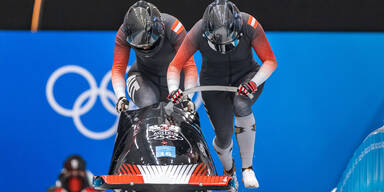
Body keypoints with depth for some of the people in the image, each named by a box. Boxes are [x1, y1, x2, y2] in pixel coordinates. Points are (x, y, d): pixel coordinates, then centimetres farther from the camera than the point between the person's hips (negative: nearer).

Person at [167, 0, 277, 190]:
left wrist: (254, 82, -35)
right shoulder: (198, 33, -26)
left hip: (246, 77, -1)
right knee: (224, 137, -6)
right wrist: (173, 89, -34)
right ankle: (228, 170, 32)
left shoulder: (250, 25, -27)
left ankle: (247, 168, -25)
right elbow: (175, 66, -16)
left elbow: (270, 61, -19)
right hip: (214, 83, 1)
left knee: (241, 104, -34)